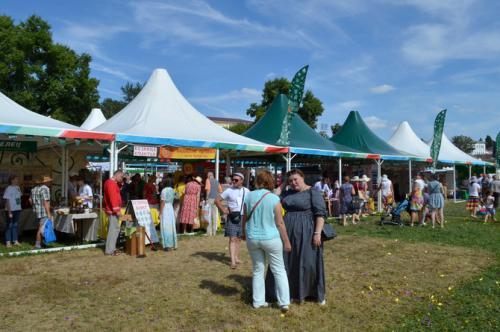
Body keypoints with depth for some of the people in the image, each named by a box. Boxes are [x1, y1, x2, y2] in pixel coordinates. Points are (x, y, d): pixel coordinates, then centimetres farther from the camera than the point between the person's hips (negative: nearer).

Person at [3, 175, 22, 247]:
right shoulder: (8, 189, -12)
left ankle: (15, 240, 20)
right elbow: (7, 201, -13)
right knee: (9, 225, 1)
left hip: (17, 209, 6)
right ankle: (8, 242, 8)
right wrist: (9, 212, -15)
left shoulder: (18, 188, 8)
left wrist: (19, 209, 10)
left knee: (15, 225, 12)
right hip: (11, 210, -6)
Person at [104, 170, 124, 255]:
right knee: (114, 229, -9)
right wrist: (117, 210, -25)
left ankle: (111, 248, 20)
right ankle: (110, 250, -7)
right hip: (113, 210, -11)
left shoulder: (110, 182, 17)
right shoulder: (111, 183, -15)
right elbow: (113, 197, -23)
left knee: (112, 229, 14)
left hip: (111, 210, 11)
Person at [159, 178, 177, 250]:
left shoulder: (164, 190, -13)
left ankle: (167, 245, 0)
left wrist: (160, 213, -9)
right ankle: (173, 244, 18)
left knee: (165, 227, -2)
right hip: (171, 208, 7)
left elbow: (163, 202, -13)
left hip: (165, 209, -7)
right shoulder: (172, 190, 7)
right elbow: (172, 200, 9)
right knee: (171, 226, 11)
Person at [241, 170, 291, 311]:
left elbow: (244, 218, 6)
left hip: (252, 239, 3)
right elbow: (280, 223, -10)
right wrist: (286, 242, -1)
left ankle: (258, 301, 22)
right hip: (271, 238, -3)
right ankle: (284, 302, 8)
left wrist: (243, 233, 23)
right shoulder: (274, 198, -12)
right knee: (279, 270, 9)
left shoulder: (249, 196, -3)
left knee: (258, 270, 16)